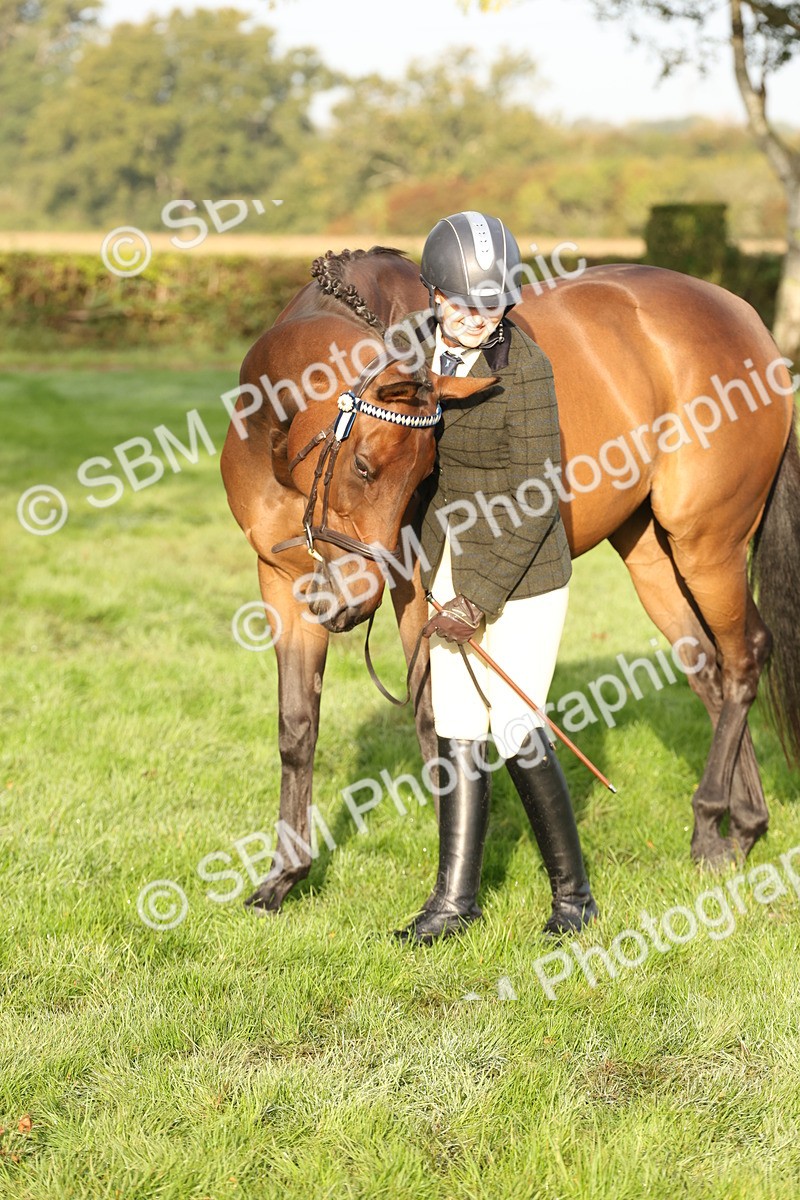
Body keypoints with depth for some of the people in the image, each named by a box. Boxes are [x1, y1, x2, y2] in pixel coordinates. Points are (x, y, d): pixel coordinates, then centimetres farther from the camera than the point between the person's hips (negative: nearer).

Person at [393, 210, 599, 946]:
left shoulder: (523, 369, -20)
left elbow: (536, 498, -20)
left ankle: (574, 891, 16)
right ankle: (456, 898, 15)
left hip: (522, 575, -6)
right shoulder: (423, 341, -1)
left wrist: (480, 600, -21)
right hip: (450, 566, 6)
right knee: (458, 729, 8)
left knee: (515, 731, -2)